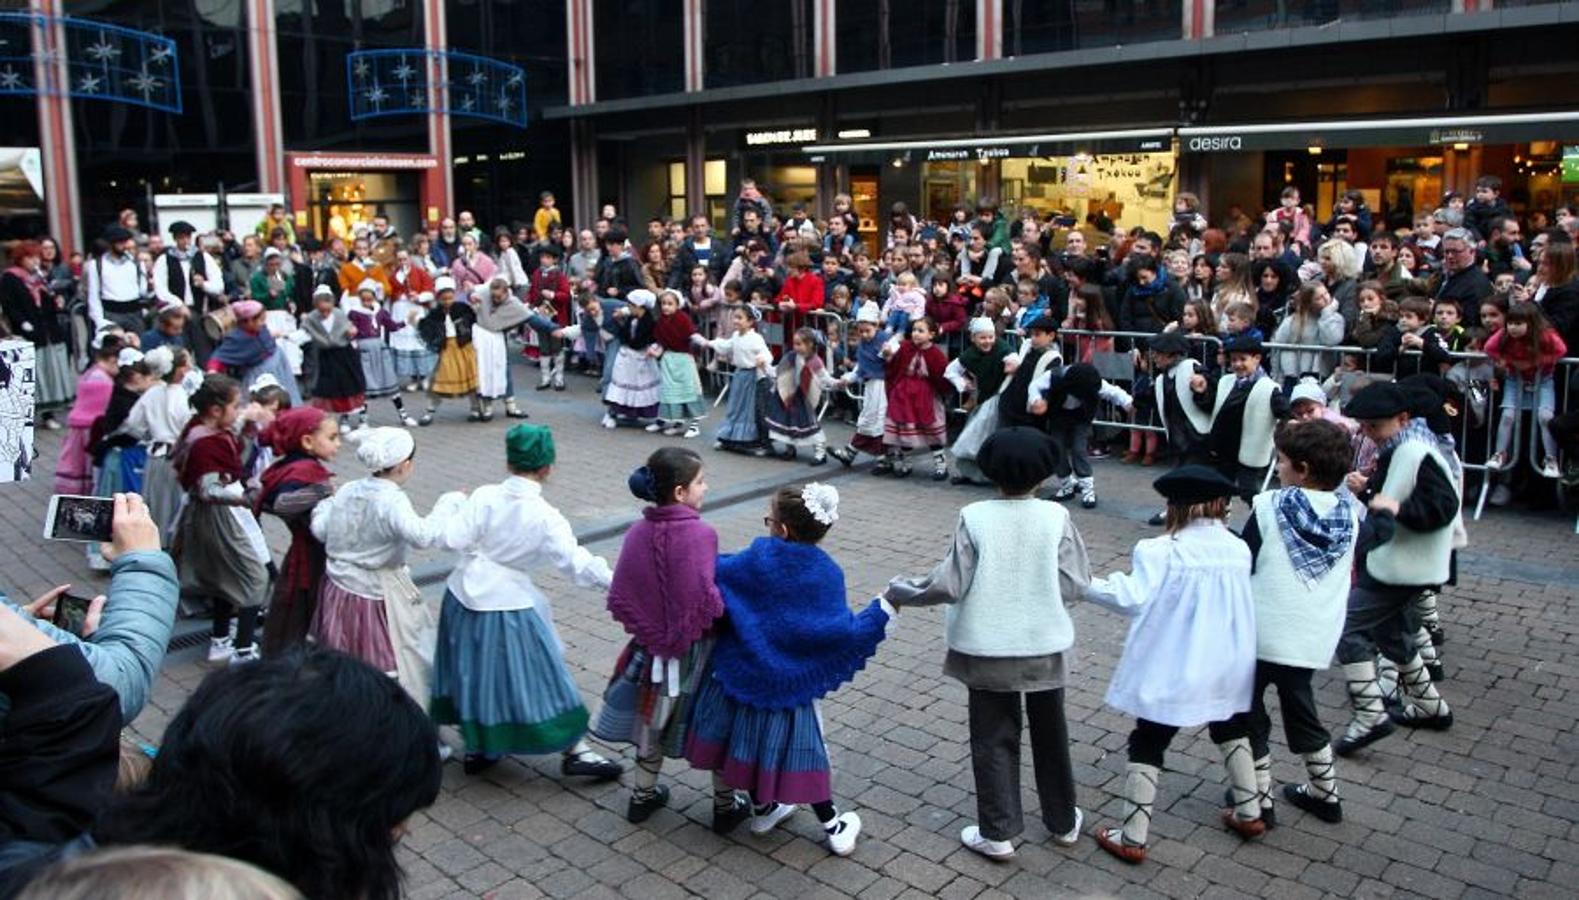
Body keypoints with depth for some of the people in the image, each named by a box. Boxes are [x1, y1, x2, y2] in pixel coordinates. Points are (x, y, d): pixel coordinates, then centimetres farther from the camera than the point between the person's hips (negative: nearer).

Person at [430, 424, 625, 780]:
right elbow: (575, 561, -21)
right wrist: (610, 581, -13)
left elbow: (451, 540, -11)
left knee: (475, 673, 21)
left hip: (466, 597, 4)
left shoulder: (485, 497, -10)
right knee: (539, 677, 7)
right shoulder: (545, 516, -17)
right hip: (510, 604, -4)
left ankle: (478, 747, 35)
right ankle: (573, 751, 16)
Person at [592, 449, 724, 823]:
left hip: (652, 643, 5)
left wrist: (645, 623, 5)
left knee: (652, 721, 22)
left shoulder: (639, 532, -7)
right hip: (694, 648, -5)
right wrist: (721, 611, -8)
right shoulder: (700, 534, -23)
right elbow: (705, 598, -27)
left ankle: (643, 796, 39)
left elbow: (619, 598, -6)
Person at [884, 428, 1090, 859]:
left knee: (994, 738, 12)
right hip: (1045, 646, 2)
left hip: (989, 649, -2)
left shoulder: (974, 518, -16)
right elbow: (1076, 584, -10)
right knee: (1050, 734, 20)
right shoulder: (1055, 517, -11)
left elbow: (949, 585, -16)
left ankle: (998, 832, 19)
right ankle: (1063, 822, 35)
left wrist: (902, 592, -1)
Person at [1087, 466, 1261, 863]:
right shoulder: (1240, 549, -2)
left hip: (1175, 671, -5)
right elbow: (1246, 604, 4)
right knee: (1230, 729, 31)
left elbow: (1133, 598, -24)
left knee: (1147, 744, 6)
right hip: (1226, 666, 6)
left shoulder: (1164, 551, -19)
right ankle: (1249, 813, 41)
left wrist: (1085, 584, -15)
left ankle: (1132, 838, 9)